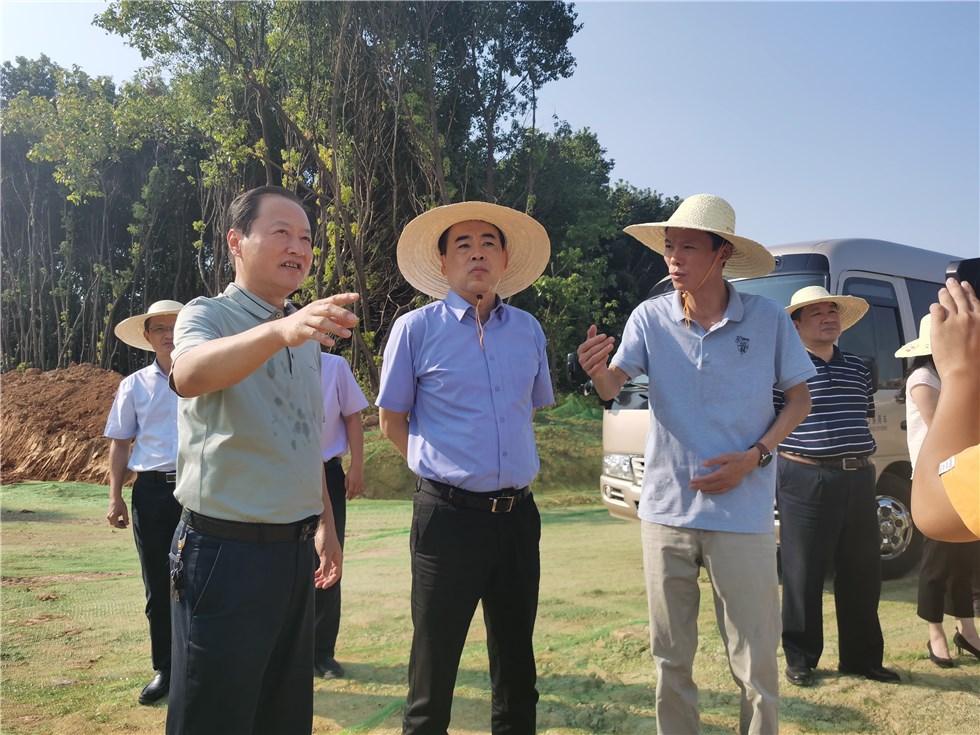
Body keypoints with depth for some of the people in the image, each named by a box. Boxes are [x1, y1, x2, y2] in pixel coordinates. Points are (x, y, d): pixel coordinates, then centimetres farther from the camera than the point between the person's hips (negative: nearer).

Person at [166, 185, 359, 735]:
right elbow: (190, 376, -33)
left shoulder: (308, 336, 12)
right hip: (227, 549, -6)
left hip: (296, 548, 7)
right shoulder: (209, 315, -8)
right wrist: (279, 329, -49)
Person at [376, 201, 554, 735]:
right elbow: (391, 421, 4)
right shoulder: (416, 328, -3)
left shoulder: (528, 330, 8)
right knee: (434, 672, 7)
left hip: (518, 515, 4)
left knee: (517, 664, 17)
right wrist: (443, 469, 2)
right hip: (448, 515, -4)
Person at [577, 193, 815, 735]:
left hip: (742, 516, -1)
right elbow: (613, 387, -10)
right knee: (671, 659, 15)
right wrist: (598, 372, -34)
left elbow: (798, 397, 5)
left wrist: (754, 456, -10)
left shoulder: (768, 320, -5)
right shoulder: (651, 318, -2)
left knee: (755, 663, 6)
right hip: (666, 511, 2)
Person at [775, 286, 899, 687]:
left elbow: (866, 418, 23)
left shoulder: (856, 367, 15)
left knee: (862, 575, 12)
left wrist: (861, 460, 15)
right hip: (805, 480, -6)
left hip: (858, 479, 6)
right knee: (803, 575, 3)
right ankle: (801, 659, 17)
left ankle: (862, 657, 27)